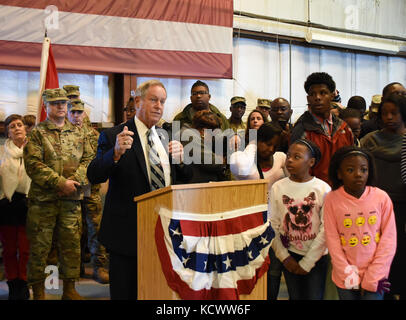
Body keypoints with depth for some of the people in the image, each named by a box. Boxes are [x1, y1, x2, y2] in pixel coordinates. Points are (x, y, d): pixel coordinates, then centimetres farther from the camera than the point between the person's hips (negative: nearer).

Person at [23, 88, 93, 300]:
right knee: (39, 245, 2)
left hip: (72, 198, 4)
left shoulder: (78, 134, 14)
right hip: (43, 198, -3)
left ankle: (69, 288, 19)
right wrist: (61, 183, -16)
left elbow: (88, 159, 8)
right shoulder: (37, 133, 0)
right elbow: (33, 165, -10)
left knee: (72, 244, 7)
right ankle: (38, 292, 14)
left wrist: (76, 180, -11)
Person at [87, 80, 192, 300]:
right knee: (125, 293, 5)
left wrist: (179, 160, -9)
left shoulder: (165, 138, 11)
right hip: (127, 233, -5)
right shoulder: (112, 136, -6)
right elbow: (93, 176, -15)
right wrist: (116, 153, -33)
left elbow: (185, 180, 13)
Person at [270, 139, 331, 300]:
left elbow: (325, 229, -11)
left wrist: (306, 263, -10)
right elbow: (273, 226, -1)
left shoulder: (323, 189, -10)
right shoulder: (277, 187, -3)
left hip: (316, 257, -2)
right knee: (295, 296, 13)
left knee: (314, 296, 4)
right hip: (289, 256, 2)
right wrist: (284, 257, -5)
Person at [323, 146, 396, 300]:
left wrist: (372, 278, -7)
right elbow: (332, 241, -5)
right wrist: (350, 276, -9)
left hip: (375, 276, 0)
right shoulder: (331, 200, -7)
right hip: (345, 279, 0)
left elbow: (388, 241, -4)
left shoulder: (381, 198, -6)